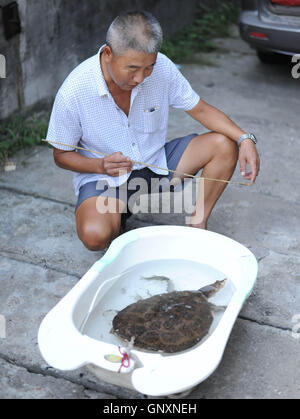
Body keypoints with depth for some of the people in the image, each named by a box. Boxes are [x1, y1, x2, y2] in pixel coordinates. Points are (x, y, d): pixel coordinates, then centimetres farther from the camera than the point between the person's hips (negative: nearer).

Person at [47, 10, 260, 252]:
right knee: (94, 236, -34)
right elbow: (61, 155, -10)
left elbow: (201, 109, -5)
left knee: (224, 145, -14)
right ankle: (116, 217, 4)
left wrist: (244, 139, -20)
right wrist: (101, 166, -29)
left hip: (155, 161, 4)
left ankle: (197, 225, -2)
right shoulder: (73, 93, -23)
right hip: (103, 176, -3)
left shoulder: (161, 68, -16)